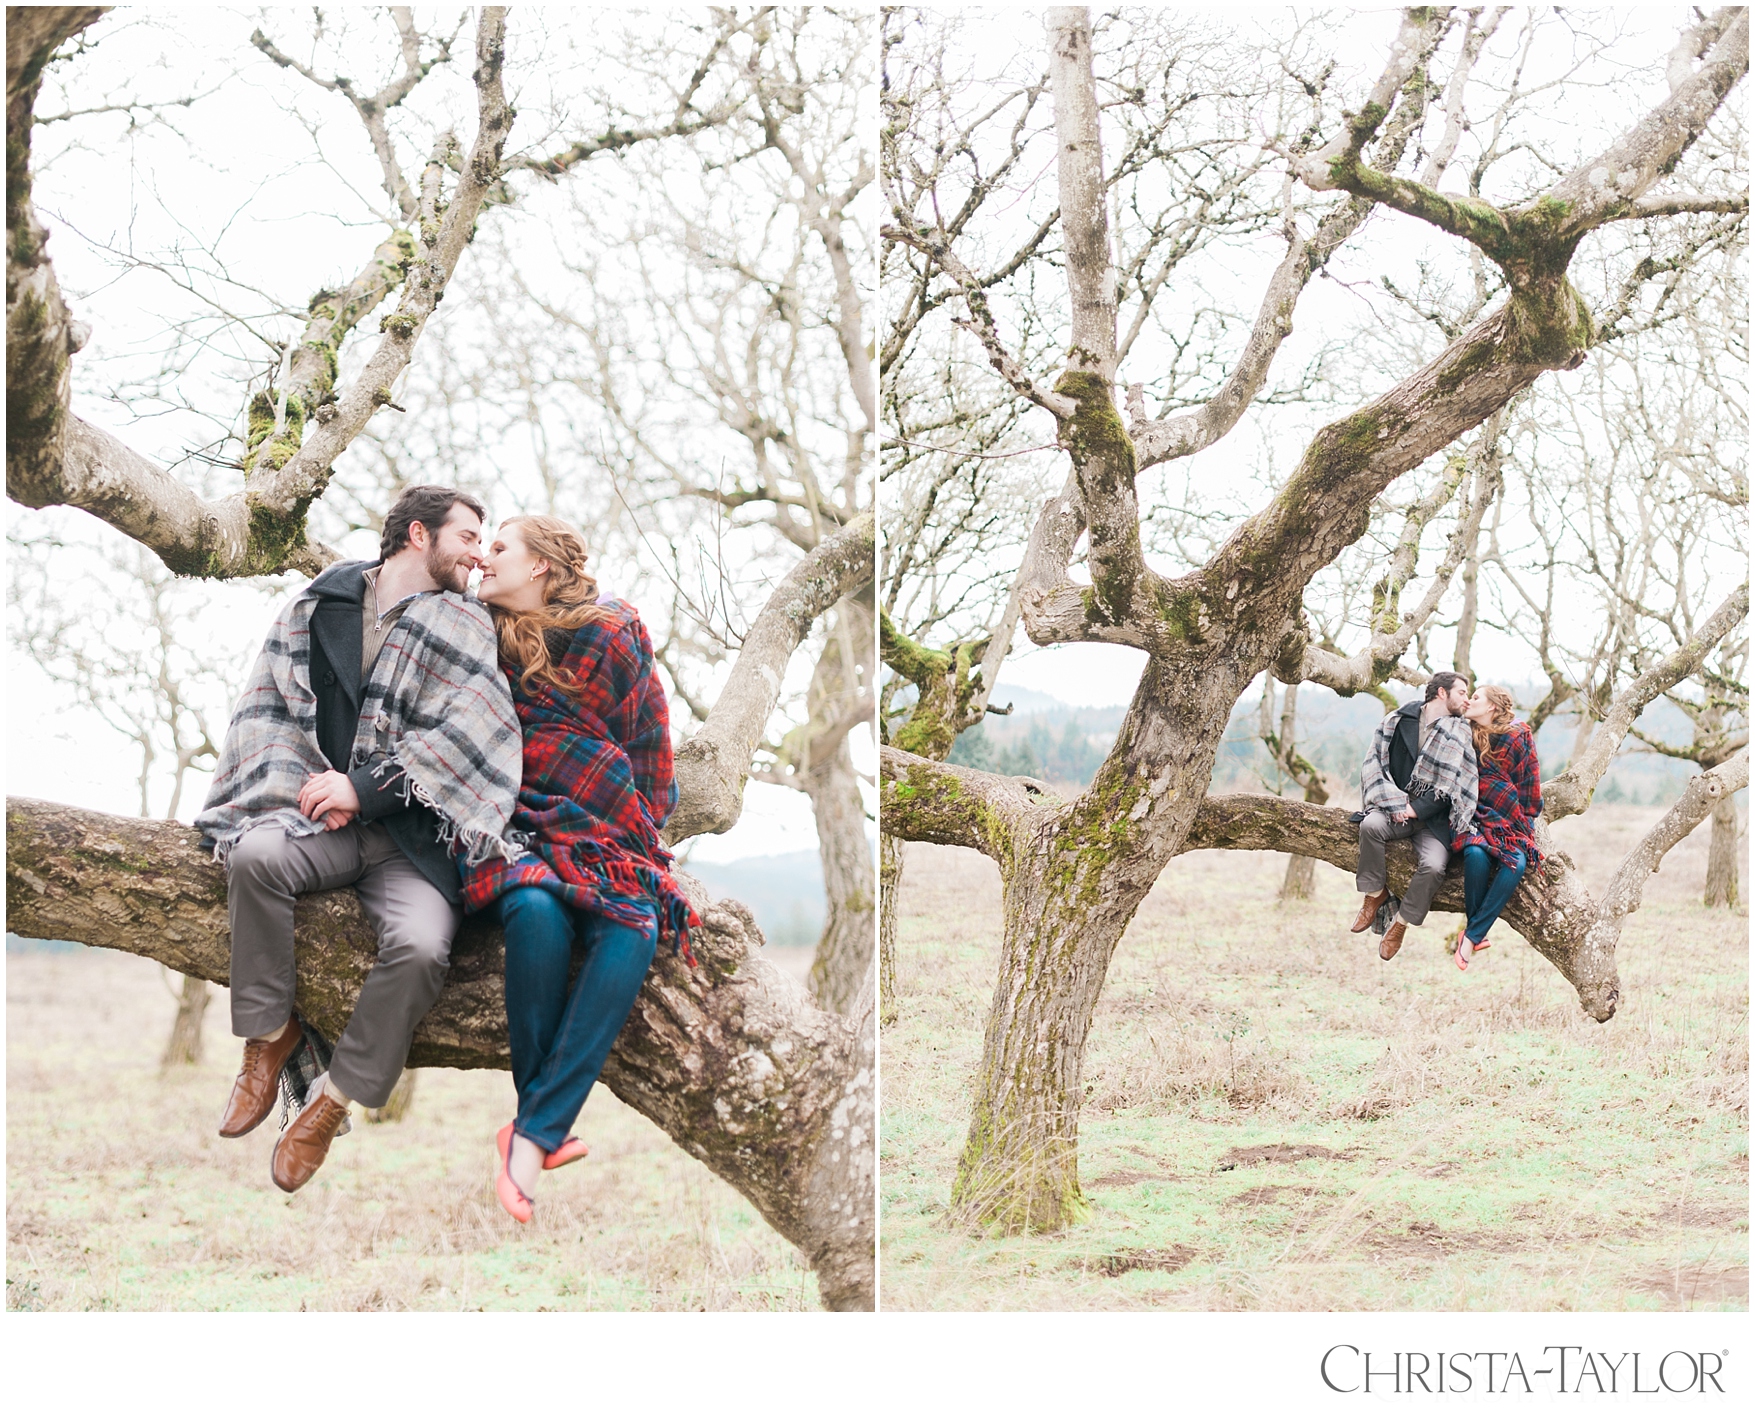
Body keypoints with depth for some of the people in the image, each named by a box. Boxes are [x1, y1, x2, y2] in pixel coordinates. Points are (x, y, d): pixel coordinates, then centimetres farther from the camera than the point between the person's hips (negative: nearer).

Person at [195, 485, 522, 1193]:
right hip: (320, 816, 1)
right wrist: (309, 787, -6)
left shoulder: (465, 628, 9)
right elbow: (269, 708, 11)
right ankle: (269, 1033, -12)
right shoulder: (316, 607, 13)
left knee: (420, 945, -31)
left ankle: (331, 1101, -9)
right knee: (255, 854, -34)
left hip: (412, 833, -1)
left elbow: (468, 734, -5)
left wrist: (365, 786, -13)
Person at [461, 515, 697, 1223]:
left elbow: (650, 749, 9)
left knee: (633, 926, -33)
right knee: (536, 909, -36)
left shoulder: (613, 636, 3)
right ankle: (547, 1128, -26)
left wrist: (635, 835, 1)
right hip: (515, 824, 0)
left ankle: (533, 1134, -36)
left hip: (605, 834, 0)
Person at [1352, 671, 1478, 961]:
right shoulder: (1397, 722, 7)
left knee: (1433, 866, -28)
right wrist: (1395, 803, -12)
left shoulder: (1460, 736, 8)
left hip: (1433, 819, 0)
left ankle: (1400, 924, -8)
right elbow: (1374, 765, 2)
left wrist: (1415, 809, -11)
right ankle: (1375, 892, -13)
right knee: (1371, 825, -34)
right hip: (1394, 809, 0)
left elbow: (1450, 788, 0)